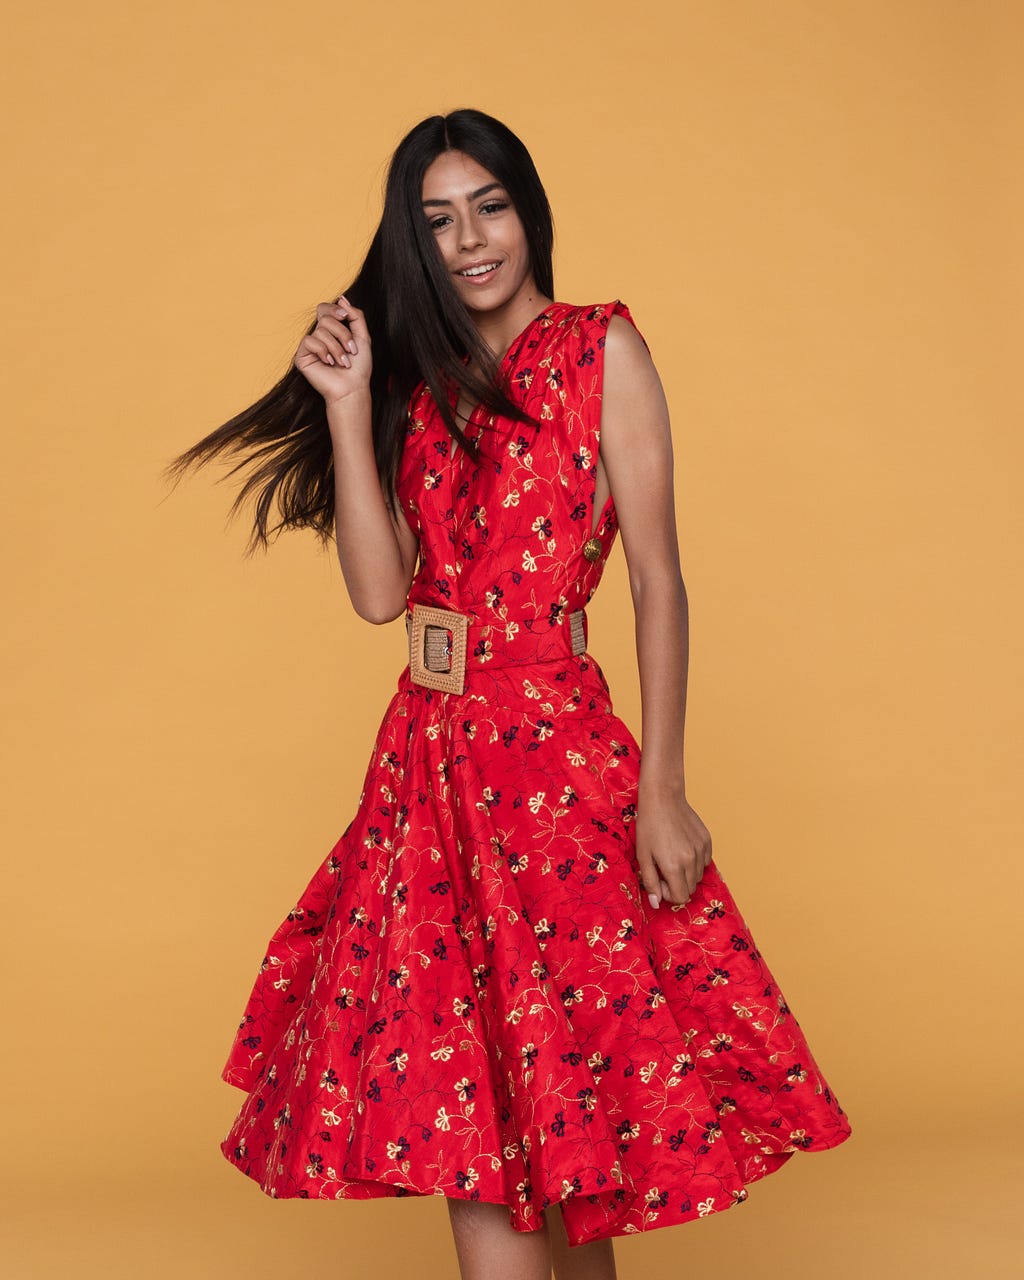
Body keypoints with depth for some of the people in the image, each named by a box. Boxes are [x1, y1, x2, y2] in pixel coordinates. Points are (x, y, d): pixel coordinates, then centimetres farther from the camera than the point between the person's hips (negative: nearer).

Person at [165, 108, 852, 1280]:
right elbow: (379, 592, 0)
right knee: (464, 1105, 7)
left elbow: (659, 580, -6)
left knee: (559, 1077, -1)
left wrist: (661, 788, -12)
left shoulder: (602, 350, -1)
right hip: (430, 757, 5)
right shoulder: (420, 384, 12)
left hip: (557, 754, -5)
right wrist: (348, 404, -4)